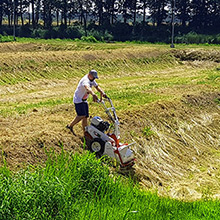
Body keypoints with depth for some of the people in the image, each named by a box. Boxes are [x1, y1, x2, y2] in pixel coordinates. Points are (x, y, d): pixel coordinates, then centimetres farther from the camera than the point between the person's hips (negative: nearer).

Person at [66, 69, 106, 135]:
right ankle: (70, 126, -4)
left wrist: (102, 92, -15)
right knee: (82, 115, -20)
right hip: (78, 99, -9)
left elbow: (97, 87, 5)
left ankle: (85, 133, 9)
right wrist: (93, 94, -65)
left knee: (85, 116, 5)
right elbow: (87, 88, -46)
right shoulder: (85, 80, -26)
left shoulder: (92, 80, 6)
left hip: (84, 100, 9)